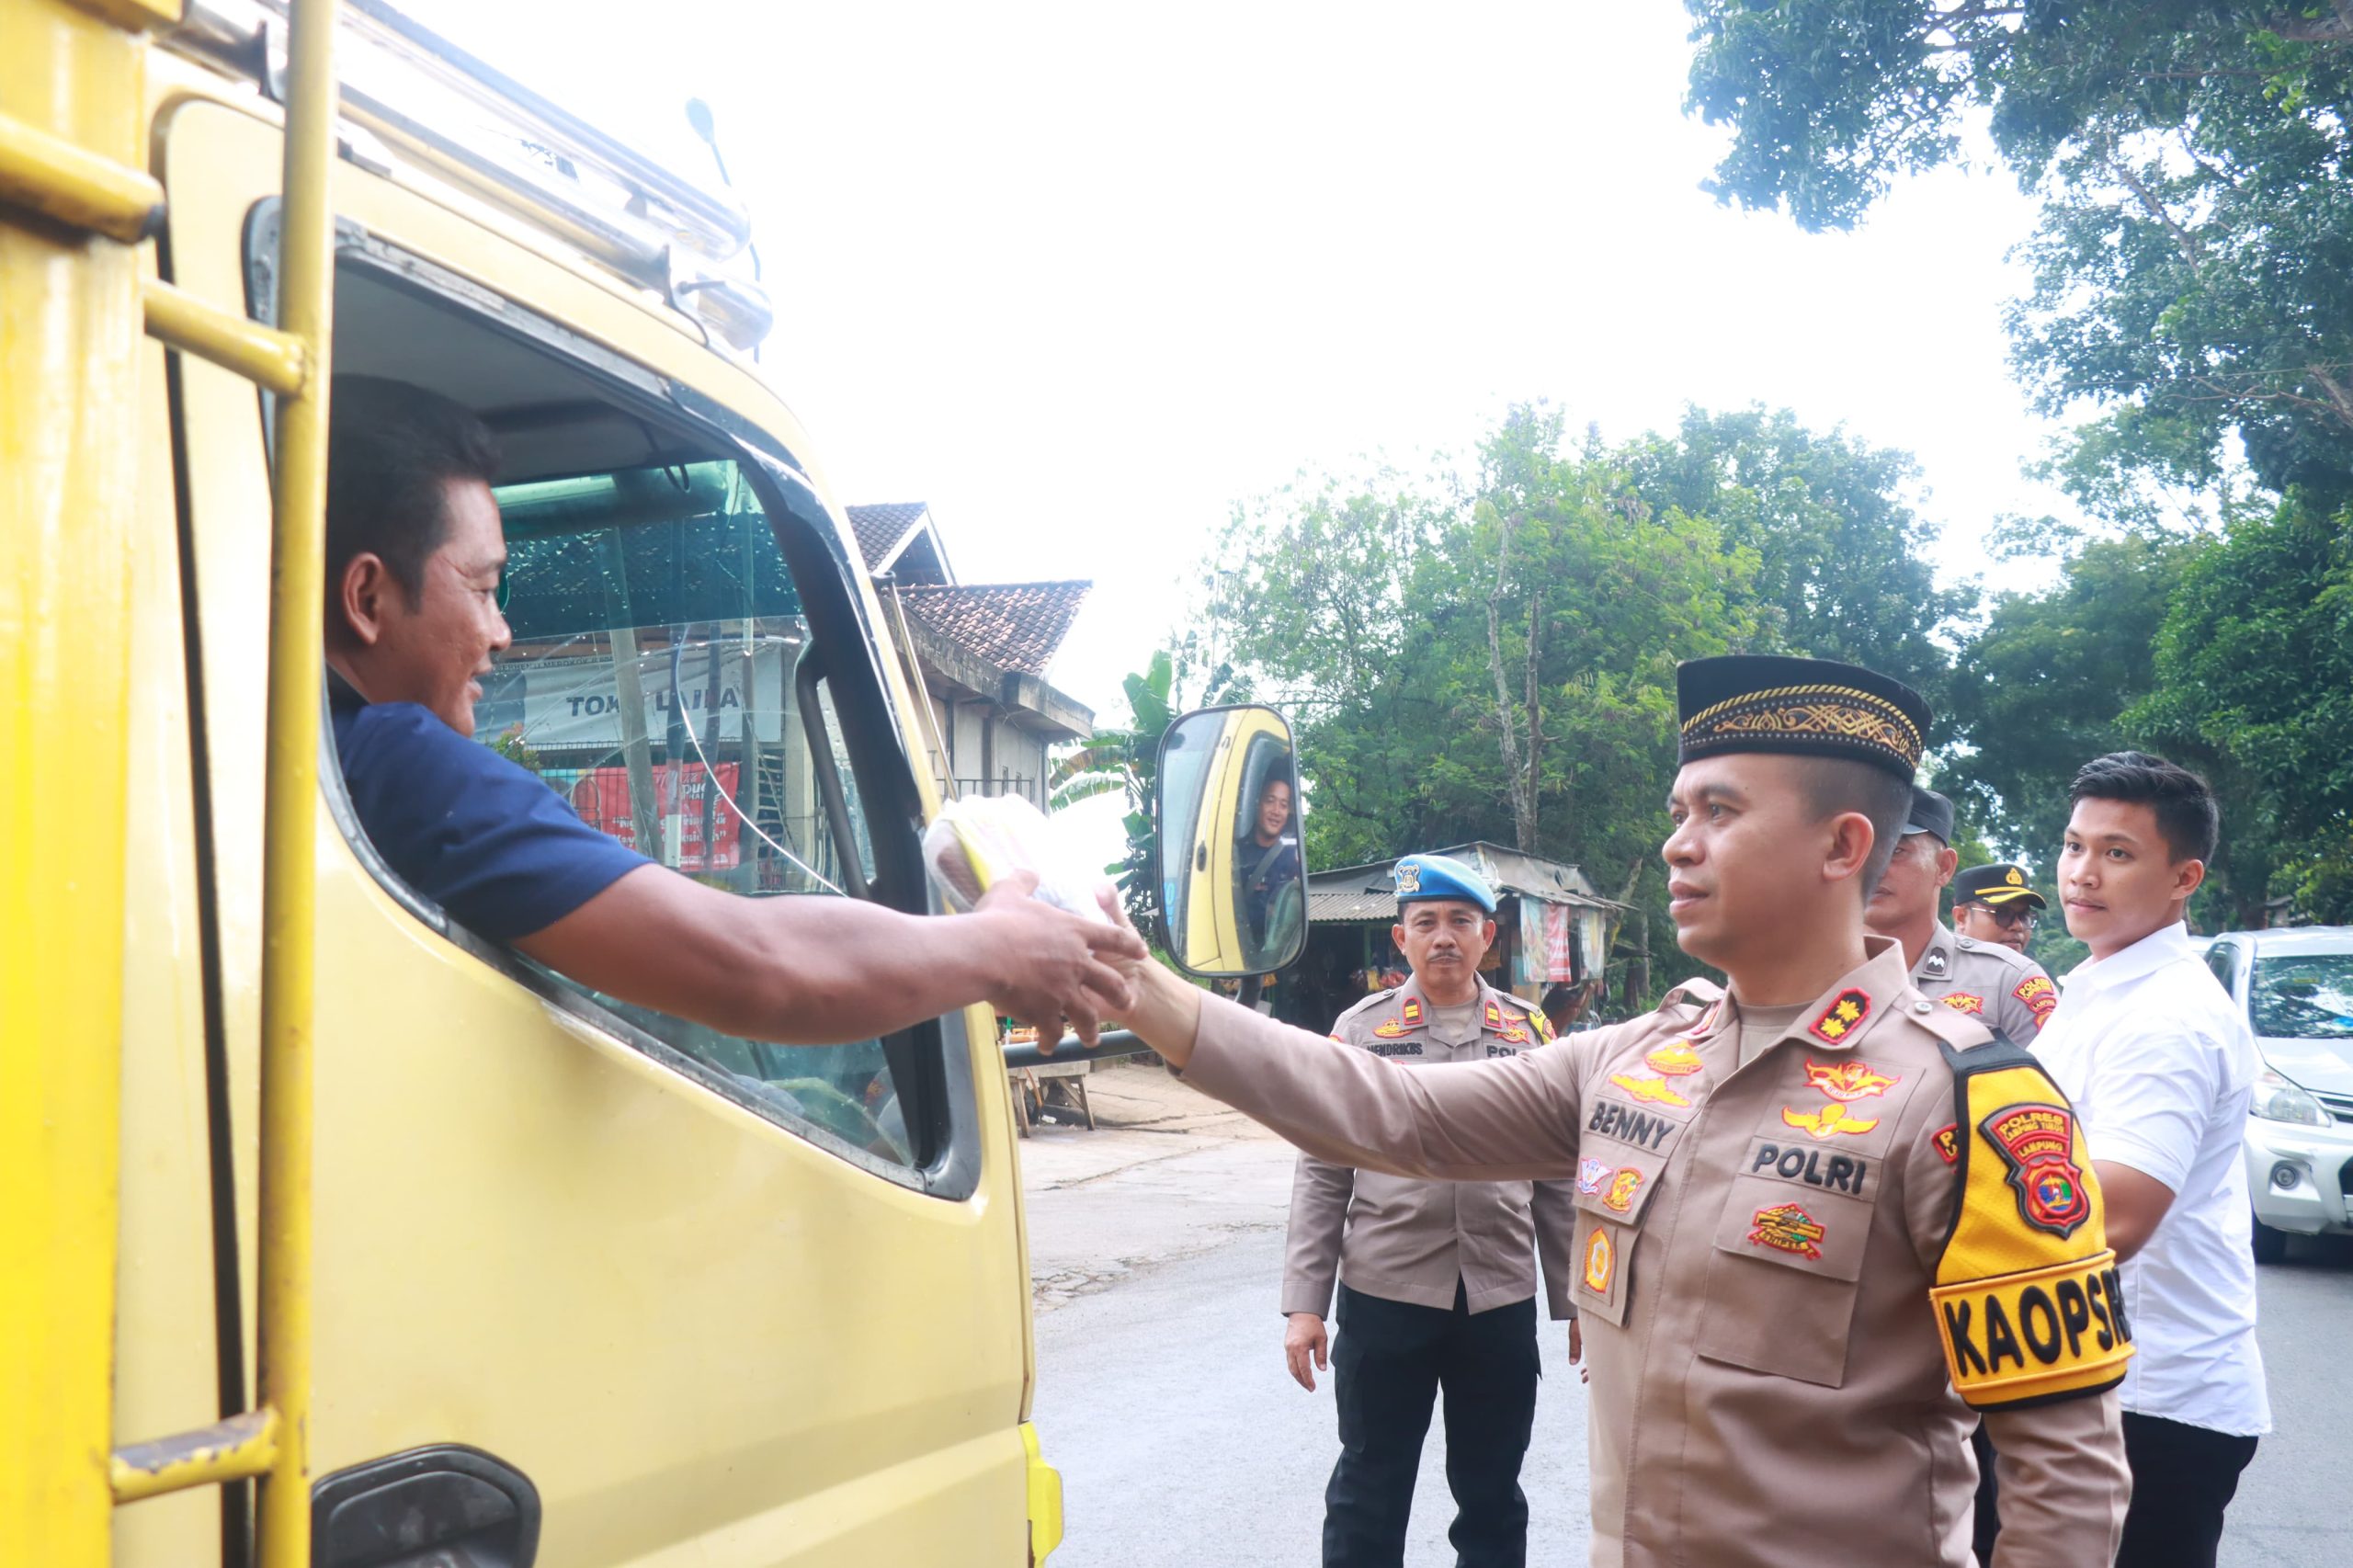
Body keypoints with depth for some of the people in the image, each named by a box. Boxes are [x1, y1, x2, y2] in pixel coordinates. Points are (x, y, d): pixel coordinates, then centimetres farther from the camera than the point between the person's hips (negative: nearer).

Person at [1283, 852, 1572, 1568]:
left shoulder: (1529, 1032, 5)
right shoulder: (1360, 1029, 0)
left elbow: (1556, 1181, 8)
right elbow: (1322, 1174, -1)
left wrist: (1576, 1303, 7)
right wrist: (1304, 1303, -7)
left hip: (1501, 1299, 2)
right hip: (1384, 1294, -1)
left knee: (1492, 1496, 14)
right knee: (1369, 1493, 10)